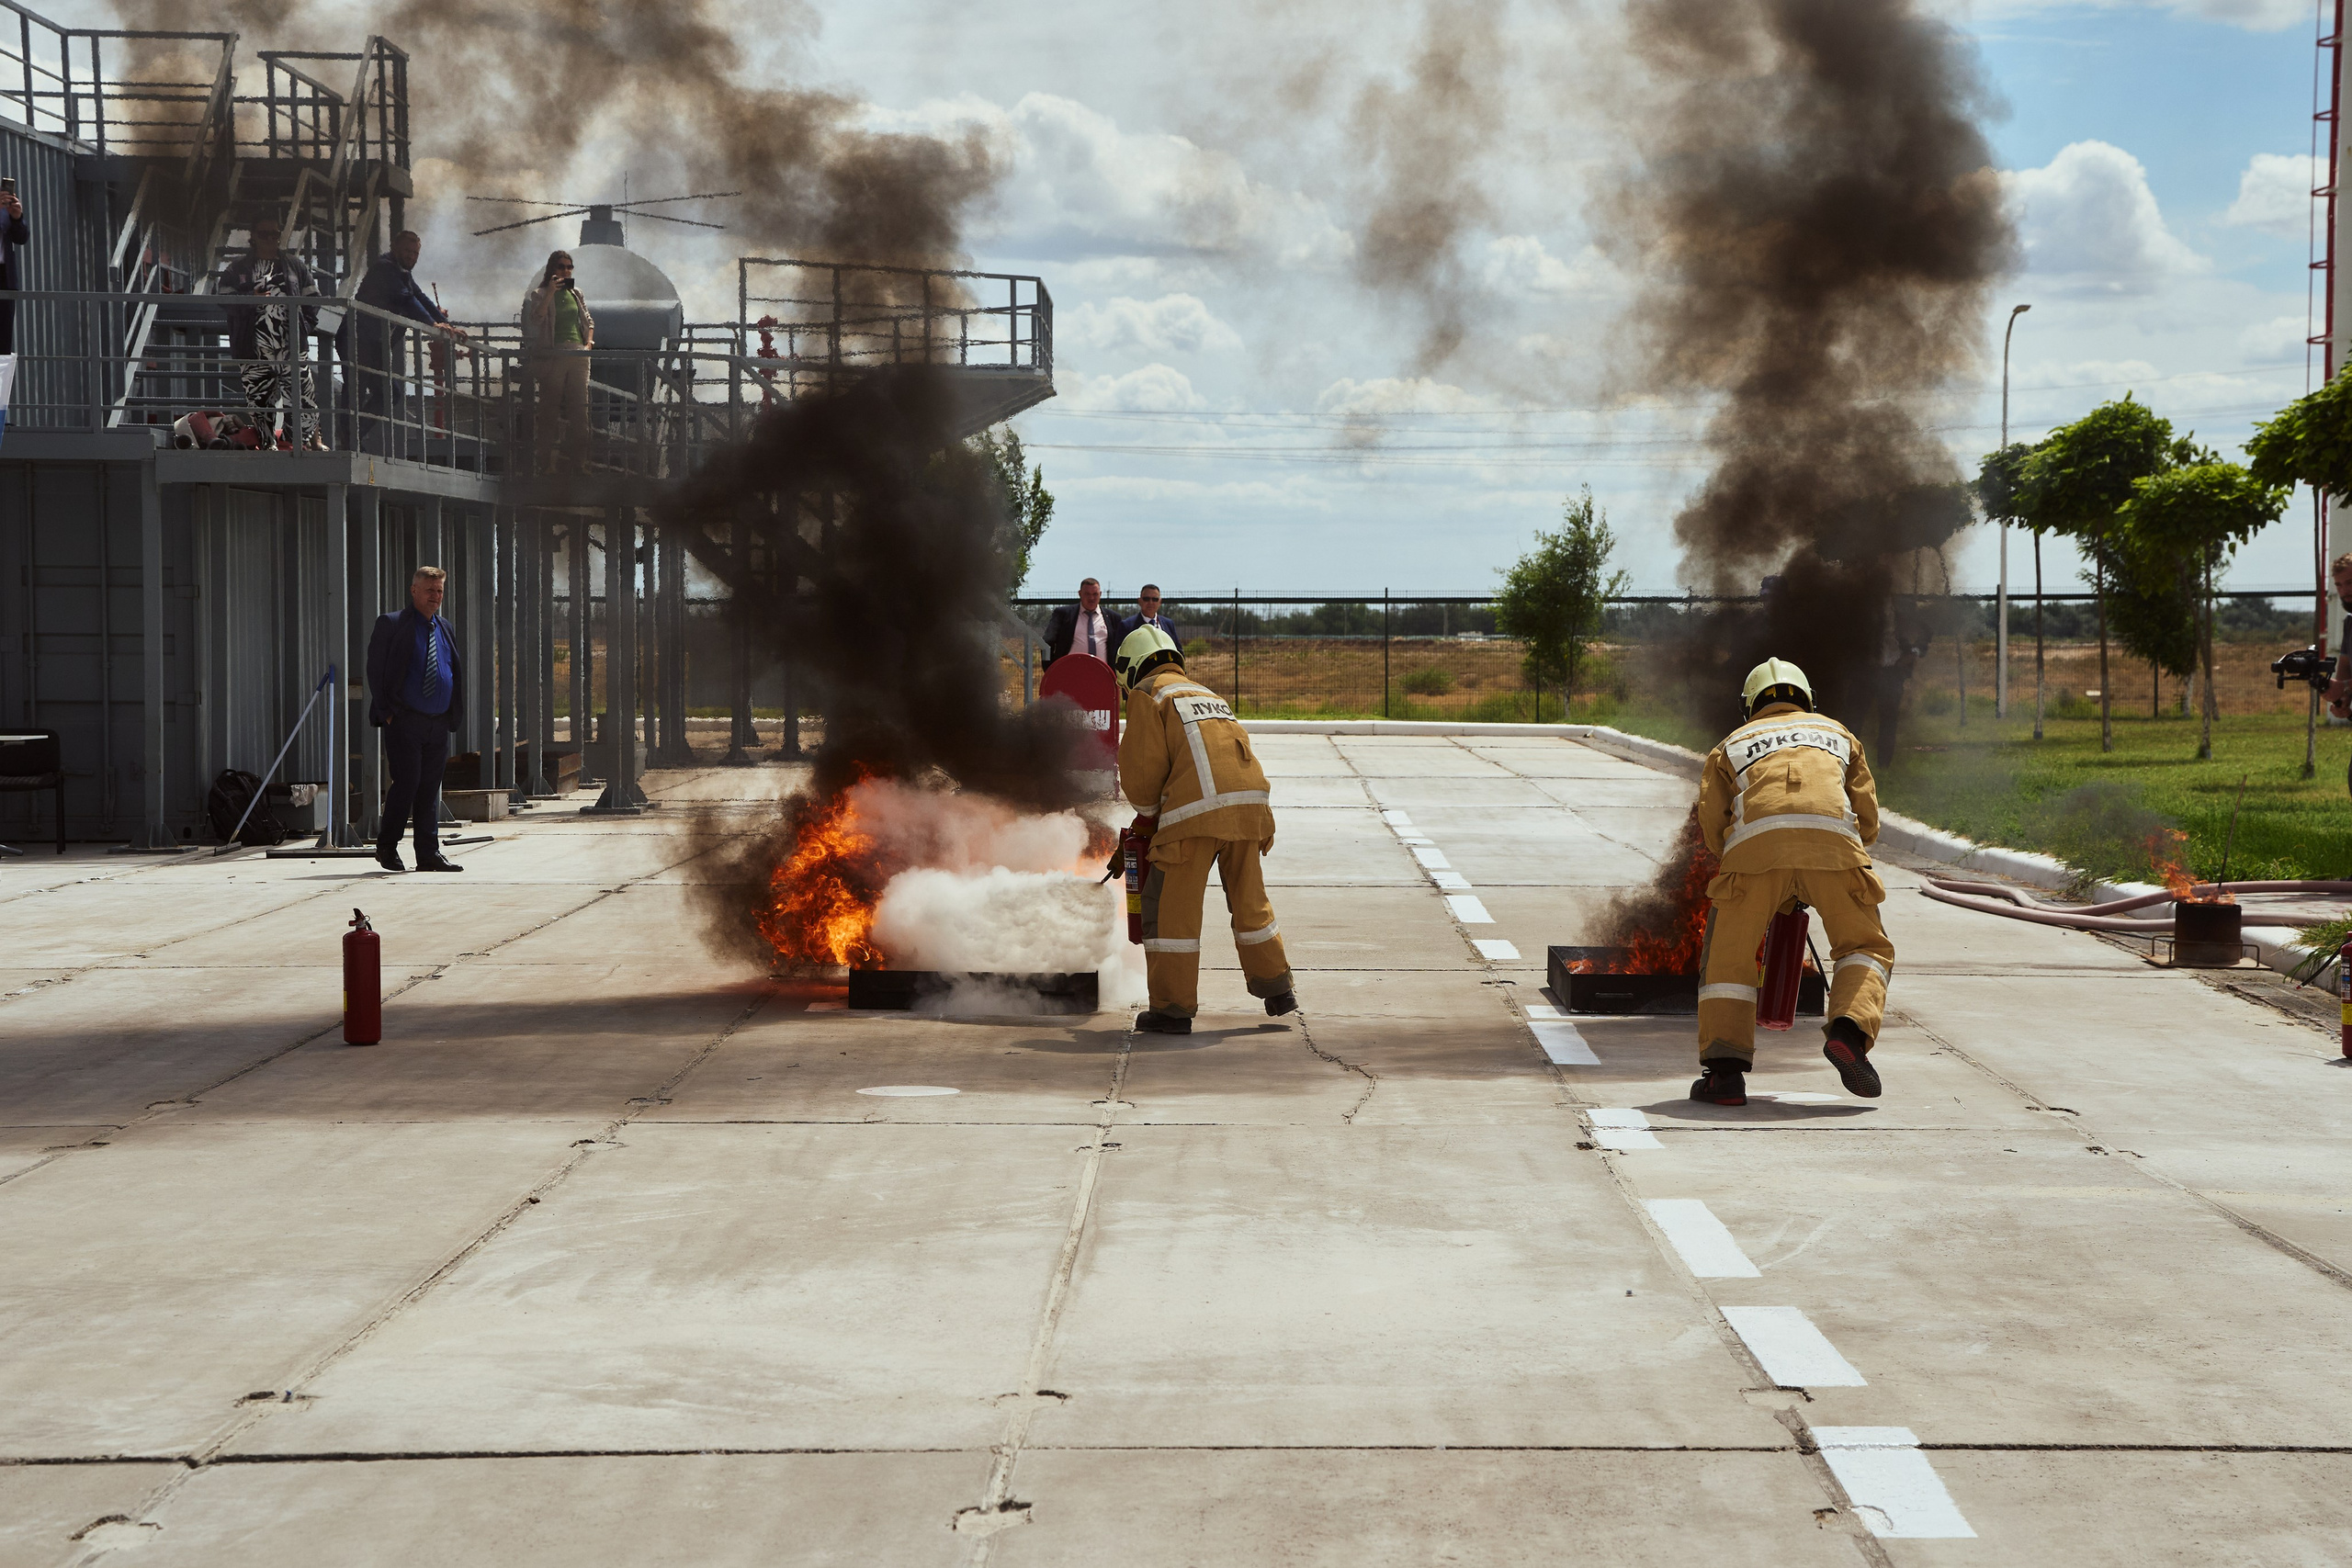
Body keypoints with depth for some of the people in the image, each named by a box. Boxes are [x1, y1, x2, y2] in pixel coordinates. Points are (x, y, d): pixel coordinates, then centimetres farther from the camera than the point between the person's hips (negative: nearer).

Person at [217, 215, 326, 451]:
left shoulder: (295, 266, 16)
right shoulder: (238, 268, 11)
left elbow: (312, 298, 18)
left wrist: (306, 323, 2)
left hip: (290, 344, 1)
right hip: (255, 349, 0)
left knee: (303, 394, -6)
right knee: (259, 397, -1)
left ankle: (314, 441, 4)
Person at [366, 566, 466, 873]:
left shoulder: (445, 629, 17)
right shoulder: (391, 624, -1)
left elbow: (457, 673, 22)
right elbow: (375, 670, -4)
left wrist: (453, 715, 11)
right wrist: (386, 712, -11)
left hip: (438, 724, 5)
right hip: (404, 721, -5)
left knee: (431, 788, 6)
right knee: (406, 782, -10)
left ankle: (429, 854, 9)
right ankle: (386, 847, 5)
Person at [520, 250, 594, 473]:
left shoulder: (576, 294, 17)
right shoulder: (539, 295, 4)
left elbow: (589, 321, 22)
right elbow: (536, 319, -13)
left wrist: (588, 344, 7)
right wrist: (550, 293, -16)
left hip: (578, 355, 4)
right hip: (552, 357, -4)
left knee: (580, 407, 1)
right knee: (550, 409, -3)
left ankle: (579, 458, 6)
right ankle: (548, 461, -2)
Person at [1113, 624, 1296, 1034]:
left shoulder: (1147, 694, 8)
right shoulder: (1207, 694, 30)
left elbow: (1142, 767, -3)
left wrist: (1146, 816, 15)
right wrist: (1157, 817, 28)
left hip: (1198, 807, -7)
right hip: (1250, 800, 7)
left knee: (1171, 907, 3)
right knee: (1249, 900, 21)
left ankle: (1172, 1008, 3)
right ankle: (1277, 991, 29)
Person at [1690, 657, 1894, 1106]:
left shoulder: (1731, 745, 33)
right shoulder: (1838, 734, 36)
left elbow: (1714, 831, 20)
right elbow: (1868, 820, 29)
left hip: (1756, 838, 0)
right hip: (1833, 838, 0)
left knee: (1727, 957, 14)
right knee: (1865, 949, 17)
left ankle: (1724, 1069, 0)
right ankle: (1849, 1032, -9)